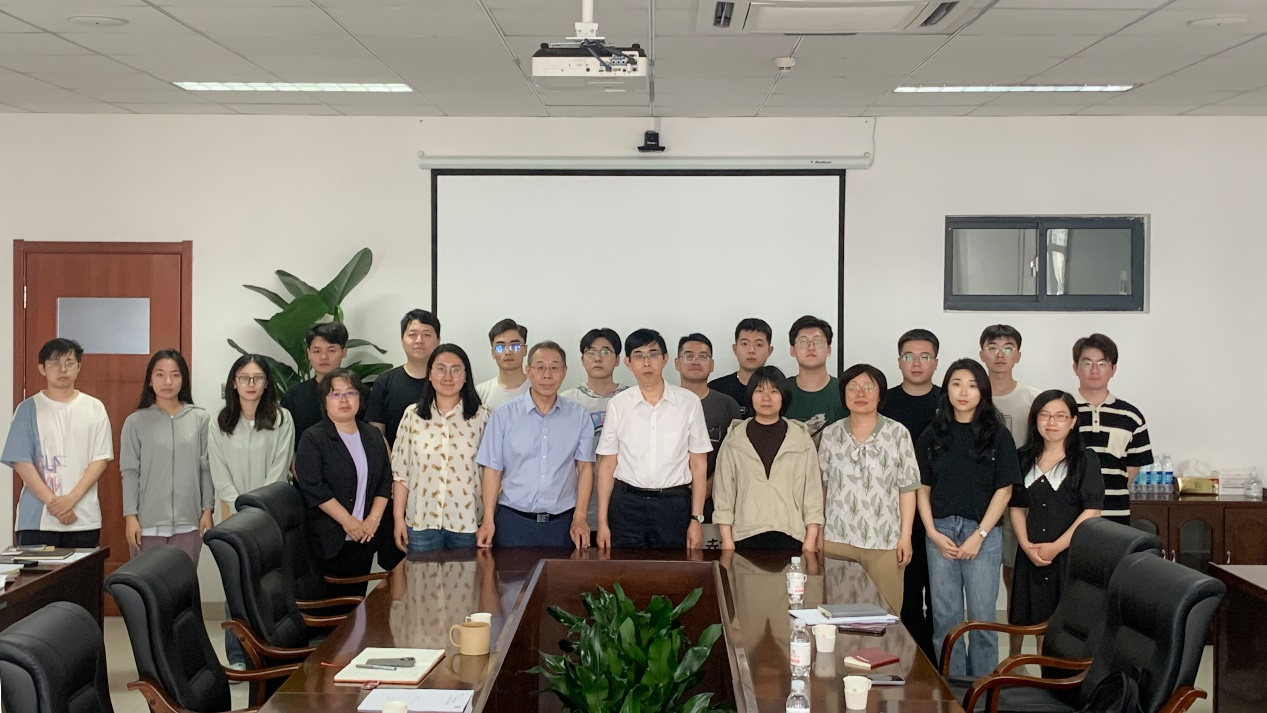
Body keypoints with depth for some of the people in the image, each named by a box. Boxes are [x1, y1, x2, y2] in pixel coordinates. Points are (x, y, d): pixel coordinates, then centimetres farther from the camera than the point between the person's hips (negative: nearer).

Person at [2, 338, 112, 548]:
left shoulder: (94, 408, 6)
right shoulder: (28, 409, 2)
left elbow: (100, 459, 1)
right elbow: (21, 462, -4)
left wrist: (72, 498, -11)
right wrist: (52, 502, -12)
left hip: (84, 519, 1)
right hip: (37, 519, -1)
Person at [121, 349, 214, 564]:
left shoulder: (200, 419, 3)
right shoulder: (136, 422, 1)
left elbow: (207, 468, 5)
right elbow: (130, 472, 1)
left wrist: (207, 510, 2)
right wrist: (130, 516, -4)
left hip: (188, 521, 1)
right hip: (148, 522, -1)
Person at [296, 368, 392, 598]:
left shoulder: (373, 436, 12)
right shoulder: (313, 439, -4)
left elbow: (385, 480, 10)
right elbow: (313, 488, -12)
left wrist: (373, 519, -4)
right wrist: (348, 522, -14)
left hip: (365, 536, 5)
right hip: (330, 539, -4)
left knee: (357, 597, 6)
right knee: (332, 600, -5)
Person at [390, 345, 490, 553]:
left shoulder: (481, 416, 0)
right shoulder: (413, 415, 3)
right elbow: (401, 471, 4)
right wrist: (399, 518, 2)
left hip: (467, 522, -1)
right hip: (422, 521, 1)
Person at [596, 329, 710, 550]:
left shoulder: (689, 403, -1)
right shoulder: (618, 405, 2)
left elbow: (698, 464, 3)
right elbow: (608, 464, 5)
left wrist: (696, 519, 0)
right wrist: (602, 521, 2)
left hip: (673, 505, 0)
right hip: (626, 504, 1)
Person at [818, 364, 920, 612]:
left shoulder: (898, 433, 0)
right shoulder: (830, 434, 6)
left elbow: (907, 488, 0)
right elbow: (820, 487, 10)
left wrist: (906, 535, -5)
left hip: (884, 540, -1)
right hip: (837, 538, 2)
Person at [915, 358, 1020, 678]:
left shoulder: (998, 436, 0)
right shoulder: (933, 435, 7)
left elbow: (1004, 490, -2)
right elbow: (922, 488, 7)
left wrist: (979, 535, -9)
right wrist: (933, 533, -4)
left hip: (983, 533, -2)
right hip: (940, 532, 2)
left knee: (981, 616, 2)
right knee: (945, 616, 6)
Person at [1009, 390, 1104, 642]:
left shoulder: (1084, 459, -3)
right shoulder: (1025, 459, 10)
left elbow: (1092, 512, -10)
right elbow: (1016, 507, 10)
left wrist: (1056, 547, -14)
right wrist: (1026, 545, -7)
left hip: (1072, 555, -4)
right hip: (1033, 557, 4)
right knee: (1040, 624, 8)